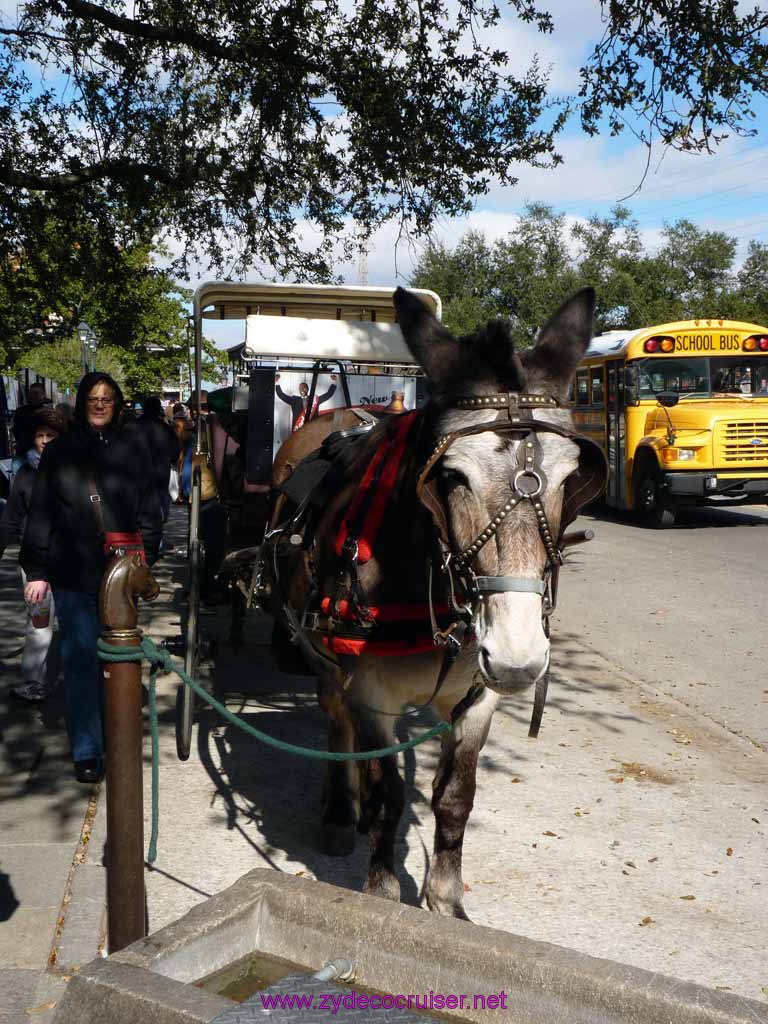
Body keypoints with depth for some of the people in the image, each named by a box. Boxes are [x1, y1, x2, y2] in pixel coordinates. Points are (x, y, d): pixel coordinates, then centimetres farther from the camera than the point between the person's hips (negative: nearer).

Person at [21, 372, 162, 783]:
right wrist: (36, 571, 1)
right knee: (81, 660, 1)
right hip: (73, 575, -1)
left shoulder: (132, 447, 5)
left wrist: (145, 555, -2)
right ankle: (87, 752, 8)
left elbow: (149, 506, 6)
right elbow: (40, 514, 5)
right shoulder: (59, 451, 5)